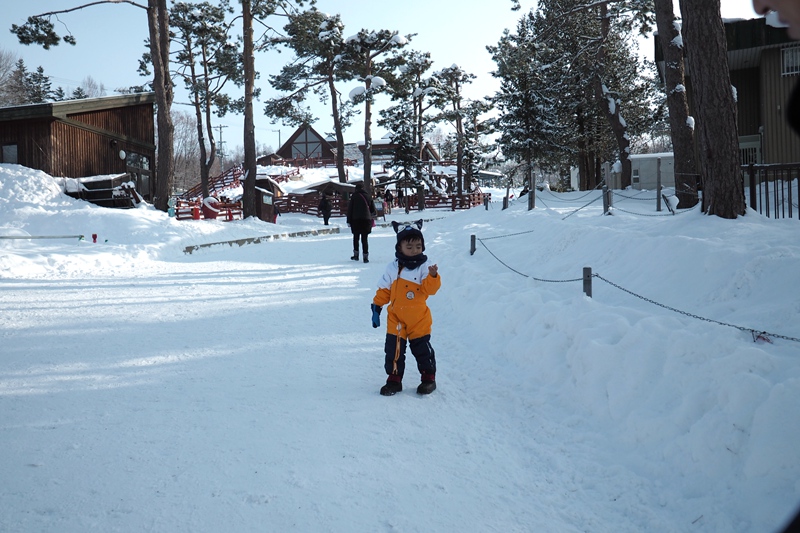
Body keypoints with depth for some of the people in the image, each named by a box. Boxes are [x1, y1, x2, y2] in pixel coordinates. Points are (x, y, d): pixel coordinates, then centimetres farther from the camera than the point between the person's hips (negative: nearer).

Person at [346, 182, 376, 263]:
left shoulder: (354, 196, 0)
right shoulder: (368, 196, 6)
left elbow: (350, 209, -2)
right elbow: (373, 210, 11)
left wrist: (349, 221, 2)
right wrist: (373, 214, 32)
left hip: (356, 220, -1)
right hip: (366, 220, 1)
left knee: (356, 238, 14)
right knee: (365, 239, 3)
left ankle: (356, 255, 14)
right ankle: (365, 256, -4)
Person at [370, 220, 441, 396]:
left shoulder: (424, 267, -7)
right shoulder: (392, 268, 0)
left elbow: (430, 289, -16)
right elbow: (384, 290, 6)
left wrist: (433, 276, -34)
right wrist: (376, 307, 4)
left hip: (419, 320, -2)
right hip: (396, 319, 2)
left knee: (422, 349, 7)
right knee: (393, 349, 5)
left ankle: (428, 378, 23)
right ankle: (394, 379, 18)